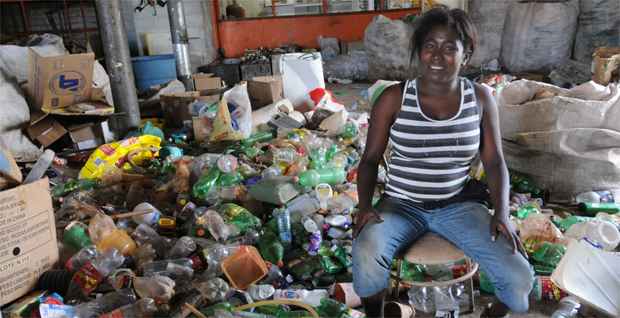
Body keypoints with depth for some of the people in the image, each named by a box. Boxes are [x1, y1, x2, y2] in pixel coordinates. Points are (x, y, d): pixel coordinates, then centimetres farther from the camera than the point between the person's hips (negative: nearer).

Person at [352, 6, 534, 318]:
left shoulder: (480, 98, -2)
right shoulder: (393, 98, -9)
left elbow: (495, 162, 3)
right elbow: (370, 159, -2)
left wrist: (502, 213, -12)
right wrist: (365, 206, -18)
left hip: (458, 205, 2)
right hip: (401, 205, -2)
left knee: (520, 278, -15)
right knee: (366, 263, -31)